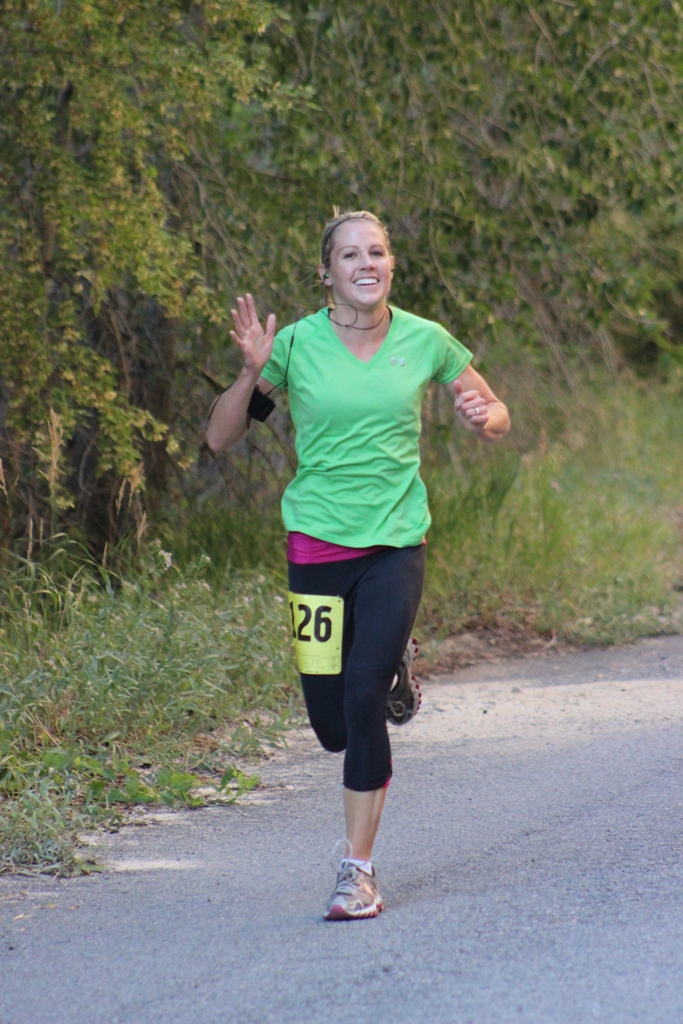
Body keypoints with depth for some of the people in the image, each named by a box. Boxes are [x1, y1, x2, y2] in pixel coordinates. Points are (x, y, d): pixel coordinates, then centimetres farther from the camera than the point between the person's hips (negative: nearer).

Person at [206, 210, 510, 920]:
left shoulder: (426, 342, 0)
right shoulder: (296, 344, -4)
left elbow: (493, 418, 14)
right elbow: (220, 438, 0)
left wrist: (483, 416, -10)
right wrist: (252, 374, -17)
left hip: (396, 541, -1)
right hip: (317, 541, 1)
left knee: (364, 701, -16)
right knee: (333, 727, 3)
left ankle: (358, 868, -4)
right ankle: (393, 666, 40)